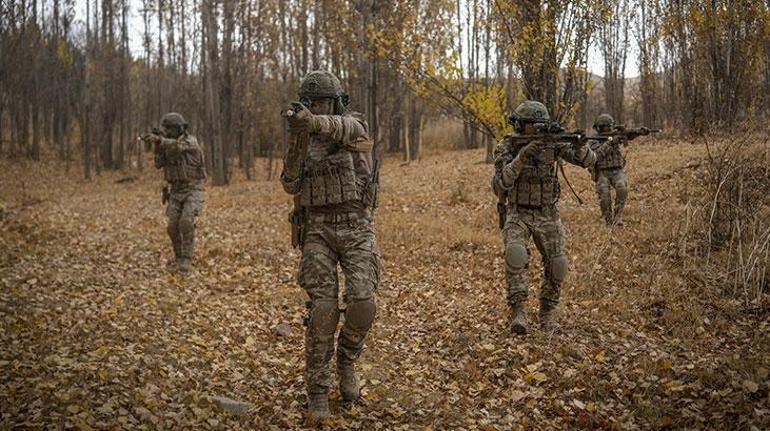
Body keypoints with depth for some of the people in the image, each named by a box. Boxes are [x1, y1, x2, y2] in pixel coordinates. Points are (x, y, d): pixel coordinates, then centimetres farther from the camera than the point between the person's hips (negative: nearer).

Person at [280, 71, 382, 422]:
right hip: (318, 229, 2)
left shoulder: (354, 126, 2)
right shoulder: (305, 141, 13)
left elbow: (342, 130, -26)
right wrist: (297, 142, -16)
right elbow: (291, 186, -1)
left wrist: (313, 121, -48)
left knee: (362, 304, -15)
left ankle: (346, 360, 17)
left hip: (356, 228, -1)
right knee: (323, 309, -10)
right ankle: (317, 391, 2)